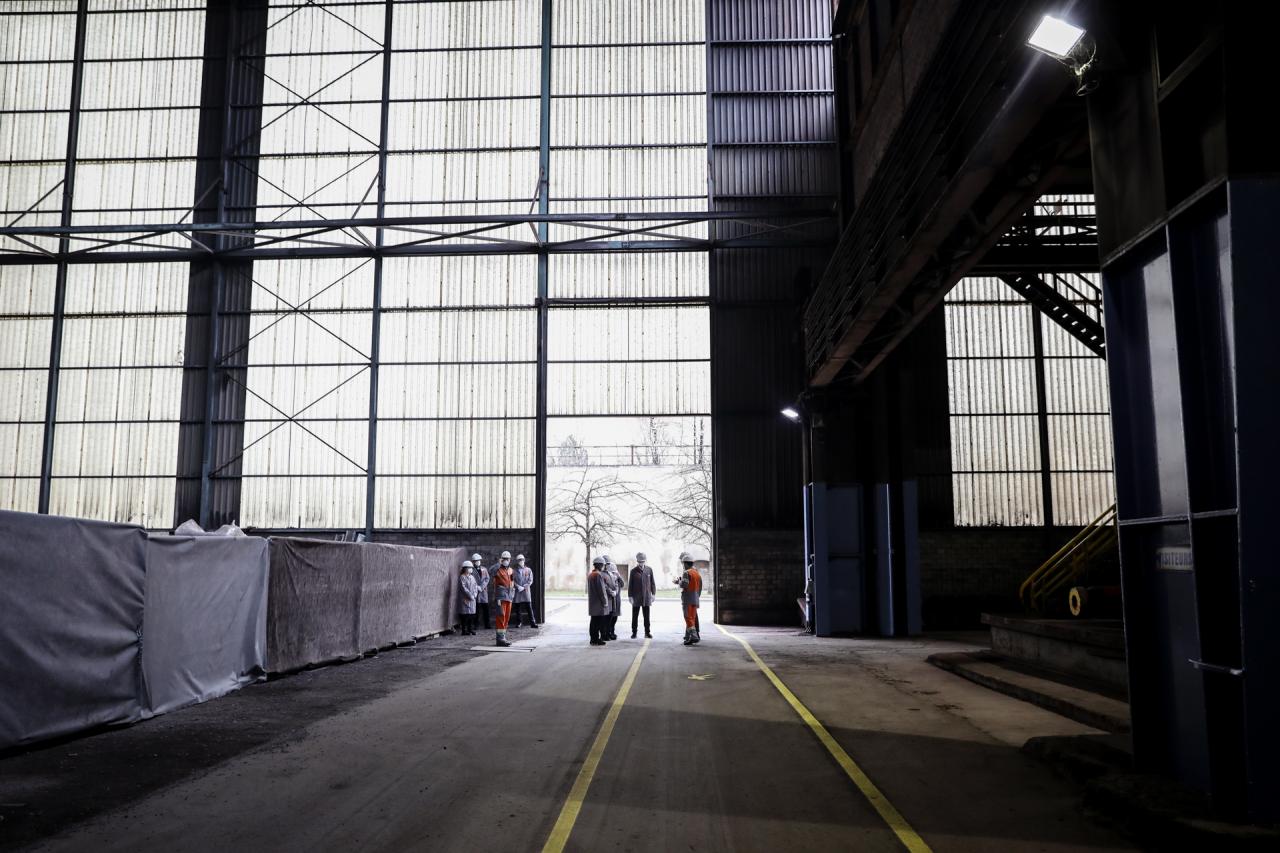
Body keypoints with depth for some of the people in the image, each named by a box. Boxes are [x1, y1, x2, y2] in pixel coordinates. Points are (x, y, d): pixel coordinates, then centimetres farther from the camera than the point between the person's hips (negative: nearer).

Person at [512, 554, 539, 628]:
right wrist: (518, 587, -12)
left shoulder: (528, 570, 10)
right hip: (517, 591, 1)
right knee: (518, 608, 2)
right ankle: (519, 623, 11)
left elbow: (530, 581, 4)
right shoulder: (514, 571, 9)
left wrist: (524, 587, -8)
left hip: (526, 591, -1)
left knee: (529, 607, -6)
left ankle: (532, 623, -6)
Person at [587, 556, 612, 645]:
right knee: (599, 622, -5)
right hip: (599, 603, -9)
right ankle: (596, 639, -5)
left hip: (592, 603, 9)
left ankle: (593, 639, 15)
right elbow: (601, 589, -17)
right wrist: (605, 601, -12)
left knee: (594, 621, 11)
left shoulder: (590, 575, 15)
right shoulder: (598, 575, -15)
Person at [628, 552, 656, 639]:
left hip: (646, 597, 1)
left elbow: (652, 582, 8)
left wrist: (653, 593, 2)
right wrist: (630, 596, -4)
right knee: (635, 616, 5)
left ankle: (647, 632, 14)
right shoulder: (633, 571, -1)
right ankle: (634, 632, 13)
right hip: (636, 598, -1)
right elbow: (630, 585, 1)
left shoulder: (649, 570, 3)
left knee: (647, 616, 6)